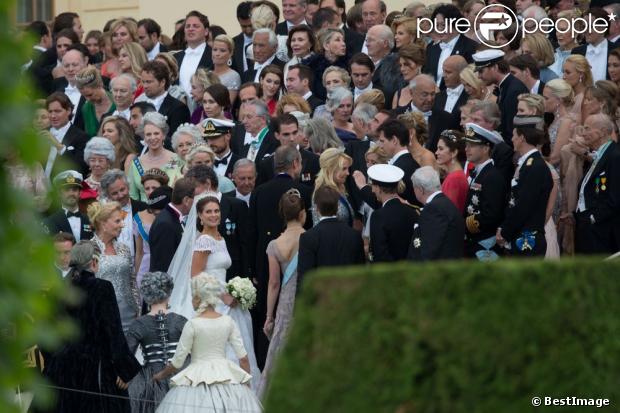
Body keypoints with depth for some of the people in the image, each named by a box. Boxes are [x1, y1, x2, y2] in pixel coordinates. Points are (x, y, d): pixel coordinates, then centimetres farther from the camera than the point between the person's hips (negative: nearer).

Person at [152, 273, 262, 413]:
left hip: (199, 379, -4)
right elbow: (243, 358, 3)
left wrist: (161, 375, 13)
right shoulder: (228, 321, 1)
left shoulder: (192, 324, -10)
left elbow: (177, 361, -5)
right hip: (227, 378, 4)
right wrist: (247, 385, 12)